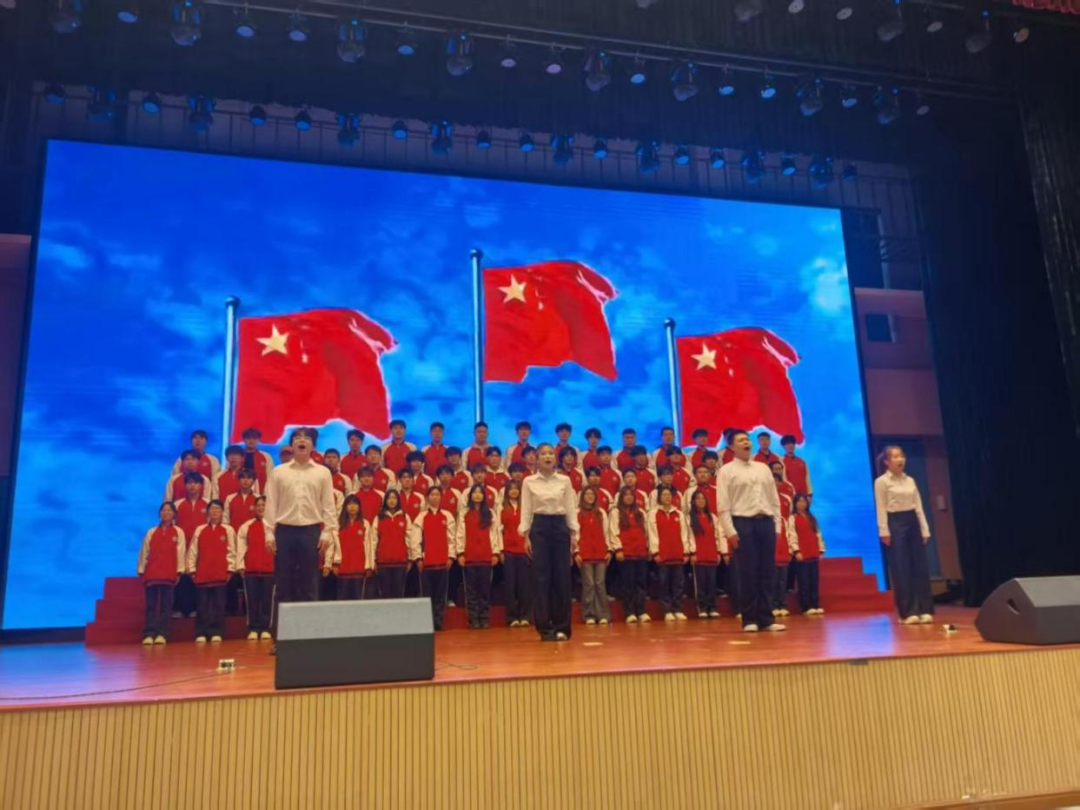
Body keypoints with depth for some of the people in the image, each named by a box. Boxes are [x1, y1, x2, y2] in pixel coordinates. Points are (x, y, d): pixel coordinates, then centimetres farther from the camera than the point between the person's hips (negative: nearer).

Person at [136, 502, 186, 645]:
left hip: (169, 574, -2)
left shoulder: (178, 532, 6)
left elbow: (181, 552, 0)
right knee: (151, 605, -1)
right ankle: (149, 634, -3)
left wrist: (179, 571, -6)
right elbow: (144, 552, 10)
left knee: (166, 605, -1)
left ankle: (162, 634, 0)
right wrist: (141, 571, 5)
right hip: (151, 574, 2)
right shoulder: (151, 532, 13)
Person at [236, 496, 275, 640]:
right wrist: (240, 565, -3)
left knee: (267, 599, 3)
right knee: (252, 599, 4)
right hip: (250, 568, 1)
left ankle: (265, 628, 10)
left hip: (269, 568, -1)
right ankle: (253, 629, 11)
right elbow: (241, 547, 5)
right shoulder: (246, 527, 8)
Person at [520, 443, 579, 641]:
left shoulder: (565, 481, 5)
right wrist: (526, 536, -5)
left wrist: (573, 534, -1)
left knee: (562, 576, 1)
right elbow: (526, 510, 2)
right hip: (539, 528, -1)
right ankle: (545, 628, 6)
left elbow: (571, 509, 5)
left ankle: (561, 627, 11)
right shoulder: (529, 482, 2)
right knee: (541, 576, -2)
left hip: (560, 527, 1)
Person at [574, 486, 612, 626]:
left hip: (601, 553, 2)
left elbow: (606, 532, 14)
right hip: (585, 553, -2)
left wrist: (609, 549, 5)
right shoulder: (577, 513, 6)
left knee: (600, 583, 0)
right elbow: (575, 533, 0)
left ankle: (603, 615, 3)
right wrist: (576, 552, -7)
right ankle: (589, 615, 1)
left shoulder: (601, 513, 15)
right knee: (588, 584, -4)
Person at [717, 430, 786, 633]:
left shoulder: (763, 468, 16)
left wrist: (777, 526, 8)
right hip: (743, 522, -4)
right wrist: (730, 531, -12)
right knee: (747, 572, -3)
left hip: (766, 522, 5)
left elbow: (774, 499, 16)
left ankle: (765, 618, 12)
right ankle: (749, 619, 6)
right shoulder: (726, 471, 1)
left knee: (767, 572, 4)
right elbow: (723, 505, -5)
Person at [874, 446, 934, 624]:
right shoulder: (881, 482, -3)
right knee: (901, 569, -4)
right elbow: (881, 508, -7)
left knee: (920, 567, 3)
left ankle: (924, 610, 9)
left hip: (913, 523, 6)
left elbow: (918, 506, 13)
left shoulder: (910, 481, 13)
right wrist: (884, 532, -13)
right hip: (895, 523, -5)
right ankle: (908, 612, 0)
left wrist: (924, 530, 7)